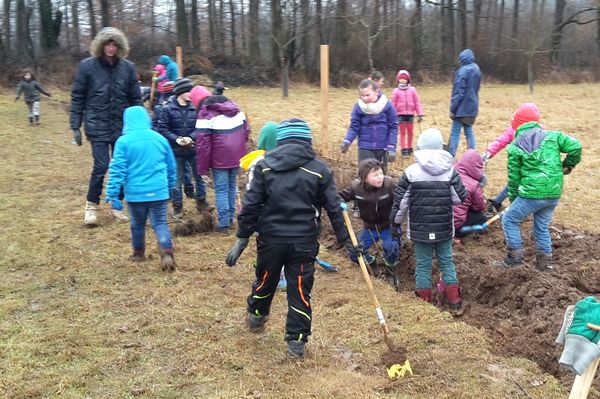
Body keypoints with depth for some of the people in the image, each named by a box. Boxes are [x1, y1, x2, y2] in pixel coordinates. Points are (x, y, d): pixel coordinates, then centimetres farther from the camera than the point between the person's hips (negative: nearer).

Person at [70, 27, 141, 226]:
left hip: (122, 126, 3)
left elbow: (135, 99, 7)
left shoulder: (128, 67, 2)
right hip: (97, 127, -3)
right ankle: (92, 205, 13)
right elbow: (77, 98, 1)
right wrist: (75, 126, -2)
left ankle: (116, 205, 25)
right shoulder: (87, 66, -3)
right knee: (101, 166, -7)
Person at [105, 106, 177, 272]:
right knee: (160, 223, 5)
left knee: (137, 224, 18)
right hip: (158, 191, 1)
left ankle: (139, 253, 35)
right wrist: (170, 186, 29)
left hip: (135, 193, -1)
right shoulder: (160, 138, 5)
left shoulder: (123, 141, -6)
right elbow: (171, 166, 15)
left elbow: (117, 169, -10)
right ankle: (166, 251, -18)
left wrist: (112, 194, -6)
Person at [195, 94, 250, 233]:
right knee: (232, 186, 20)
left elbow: (202, 144, -14)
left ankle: (223, 224, 3)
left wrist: (202, 169, -9)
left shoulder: (205, 114, -11)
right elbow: (246, 130, 15)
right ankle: (230, 218, 29)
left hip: (220, 159, -6)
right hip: (237, 157, 6)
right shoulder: (234, 108, 9)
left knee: (221, 189, 3)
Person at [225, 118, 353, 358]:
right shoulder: (319, 170, -2)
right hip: (304, 242, -1)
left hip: (271, 239, 1)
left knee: (265, 281, 23)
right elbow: (333, 208, -1)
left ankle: (256, 318, 47)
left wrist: (242, 239, 2)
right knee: (300, 291, 8)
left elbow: (250, 205, -4)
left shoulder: (264, 166, -1)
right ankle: (296, 341, 14)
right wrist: (344, 239, 7)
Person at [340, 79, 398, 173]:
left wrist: (392, 148, -8)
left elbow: (393, 127, -4)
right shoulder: (358, 106, -10)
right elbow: (354, 127, -4)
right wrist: (347, 141, -21)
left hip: (382, 148, 0)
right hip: (365, 147, 0)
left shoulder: (386, 105, -11)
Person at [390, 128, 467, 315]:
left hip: (420, 229, -2)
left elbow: (400, 201, -7)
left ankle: (424, 302, 18)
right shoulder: (450, 170, -6)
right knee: (447, 262, 15)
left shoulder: (411, 171, -11)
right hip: (444, 228, 2)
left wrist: (395, 222, 8)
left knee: (423, 264, 10)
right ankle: (455, 303, 18)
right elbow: (460, 198, -2)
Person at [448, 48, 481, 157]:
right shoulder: (477, 69, 10)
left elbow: (458, 92, -17)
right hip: (472, 107, 8)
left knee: (455, 132, -4)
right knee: (469, 131, 11)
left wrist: (452, 108, -13)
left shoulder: (463, 71, -16)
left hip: (462, 107, -8)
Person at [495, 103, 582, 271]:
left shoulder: (515, 147, -2)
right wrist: (568, 165, 13)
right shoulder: (552, 136, 4)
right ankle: (545, 260, 24)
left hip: (532, 194, -4)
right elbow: (575, 146, -5)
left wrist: (512, 198, 16)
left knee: (509, 220, 14)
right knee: (542, 227, 22)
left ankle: (515, 256, 10)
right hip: (554, 194, 5)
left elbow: (514, 176, 3)